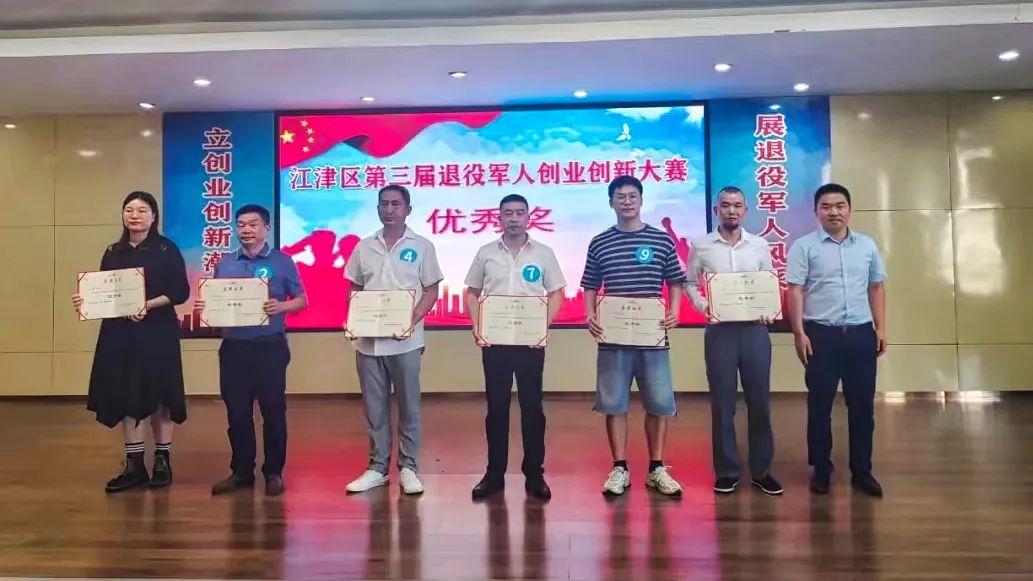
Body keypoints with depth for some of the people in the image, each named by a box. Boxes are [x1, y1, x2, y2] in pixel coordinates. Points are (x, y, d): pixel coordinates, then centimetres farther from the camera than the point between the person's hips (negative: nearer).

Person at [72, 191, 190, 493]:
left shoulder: (166, 249, -2)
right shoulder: (113, 253, 13)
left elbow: (180, 292, -8)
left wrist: (148, 305, -20)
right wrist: (85, 299, -7)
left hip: (157, 332, -4)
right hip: (118, 333, 5)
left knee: (158, 395, 1)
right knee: (123, 396, 3)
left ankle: (162, 462, 13)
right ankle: (134, 465, 12)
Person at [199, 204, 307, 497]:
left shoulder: (281, 261, 0)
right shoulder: (225, 263, 12)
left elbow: (302, 301, 0)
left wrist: (280, 307, -19)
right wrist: (204, 306, -5)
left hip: (269, 346, -4)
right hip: (233, 346, 4)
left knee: (273, 410, 3)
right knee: (236, 411, 9)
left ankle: (273, 472, 15)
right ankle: (241, 471, 22)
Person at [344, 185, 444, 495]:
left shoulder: (422, 246, 1)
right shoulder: (364, 247, 10)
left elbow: (431, 291, 0)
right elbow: (354, 290, 14)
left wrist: (413, 319, -15)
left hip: (405, 340, -3)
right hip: (368, 340, 3)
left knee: (408, 406, 4)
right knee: (374, 407, 10)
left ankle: (408, 468, 16)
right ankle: (377, 467, 21)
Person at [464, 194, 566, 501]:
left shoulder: (543, 253, 3)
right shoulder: (486, 253, 6)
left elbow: (556, 294, 5)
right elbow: (472, 293, 10)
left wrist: (545, 325, -10)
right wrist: (476, 326, -4)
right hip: (494, 340, 1)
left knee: (532, 406, 4)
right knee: (496, 407, 7)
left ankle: (534, 474, 15)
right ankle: (495, 473, 17)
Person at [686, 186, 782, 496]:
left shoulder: (760, 245, 7)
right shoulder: (701, 246, 2)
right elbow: (690, 283, 8)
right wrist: (702, 306, -9)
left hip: (755, 328, 2)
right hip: (719, 329, -1)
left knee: (759, 401, 5)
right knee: (722, 403, 4)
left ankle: (762, 470, 19)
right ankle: (726, 471, 16)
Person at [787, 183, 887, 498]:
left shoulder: (867, 245, 10)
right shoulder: (804, 246, -2)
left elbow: (877, 288, 15)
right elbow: (795, 291, -6)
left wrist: (880, 329, 9)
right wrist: (799, 333, -12)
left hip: (861, 333, 3)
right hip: (821, 334, -3)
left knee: (862, 405, 8)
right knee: (820, 406, 4)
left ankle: (862, 471, 20)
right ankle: (821, 470, 17)